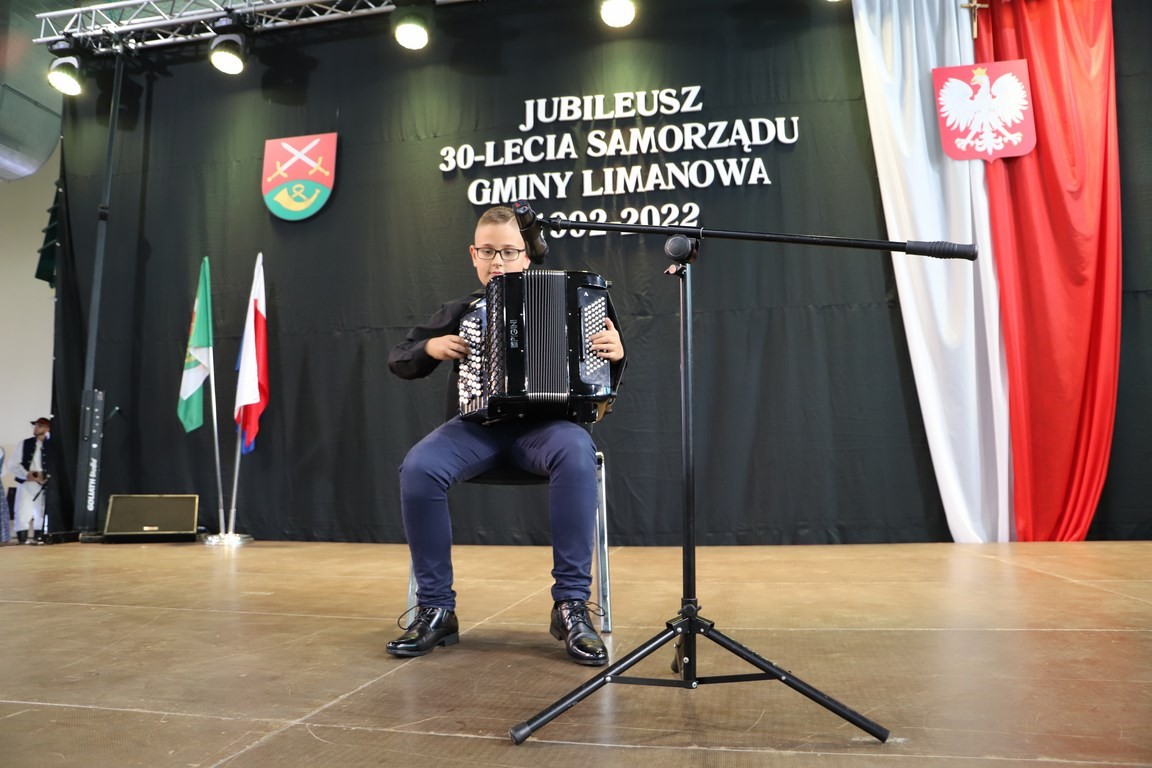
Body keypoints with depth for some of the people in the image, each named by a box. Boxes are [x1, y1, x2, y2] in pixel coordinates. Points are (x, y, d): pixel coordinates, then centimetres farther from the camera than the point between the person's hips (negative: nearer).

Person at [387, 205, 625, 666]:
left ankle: (571, 604, -27)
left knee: (577, 452, -37)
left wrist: (615, 354, -14)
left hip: (541, 423, -1)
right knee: (418, 468, -30)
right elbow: (399, 360, 22)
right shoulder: (460, 311, 18)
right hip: (476, 424, 2)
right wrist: (430, 348, 0)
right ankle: (436, 608, -13)